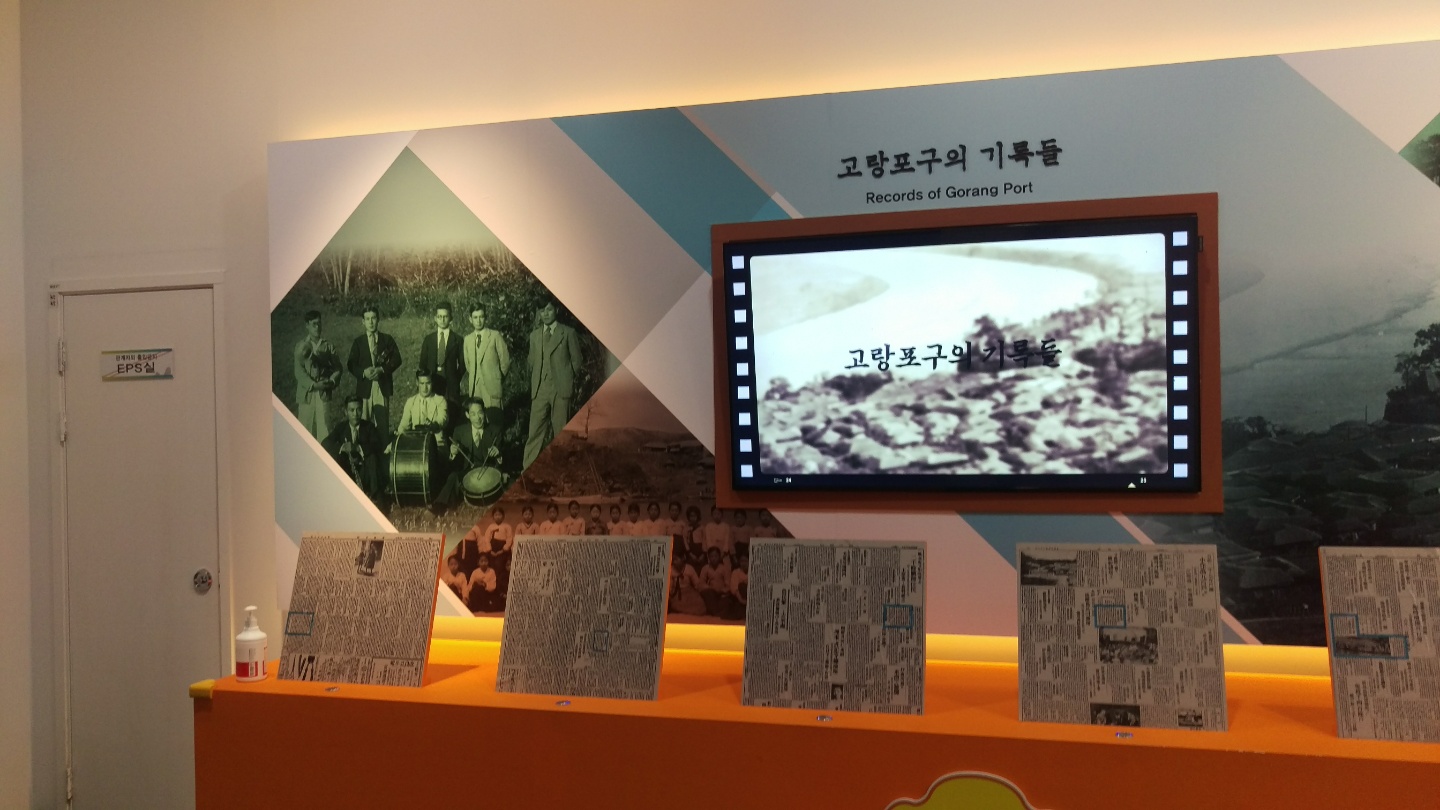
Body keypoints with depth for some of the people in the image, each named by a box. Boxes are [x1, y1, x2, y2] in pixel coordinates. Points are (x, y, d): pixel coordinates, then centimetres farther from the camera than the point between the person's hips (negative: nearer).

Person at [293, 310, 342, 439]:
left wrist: (331, 381, -10)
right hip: (306, 393, 0)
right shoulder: (301, 346, 6)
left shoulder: (328, 346, 11)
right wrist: (313, 385, -15)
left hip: (323, 393, 1)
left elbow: (337, 367, 9)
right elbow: (299, 371, -3)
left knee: (324, 427, -6)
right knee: (305, 429, -1)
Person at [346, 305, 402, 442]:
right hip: (364, 386, 1)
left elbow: (396, 359, 3)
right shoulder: (358, 342, 13)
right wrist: (363, 372, -13)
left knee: (383, 422, -7)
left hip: (383, 386, -1)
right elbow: (351, 364, 7)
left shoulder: (387, 340, 11)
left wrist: (382, 369, -12)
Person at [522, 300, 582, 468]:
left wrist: (568, 380, 5)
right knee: (535, 431, -4)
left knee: (560, 430, 0)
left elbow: (576, 360, 6)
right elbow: (532, 362, 17)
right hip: (540, 389, 3)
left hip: (561, 388, -2)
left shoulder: (568, 333, 4)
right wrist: (533, 387, 10)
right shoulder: (534, 335, 15)